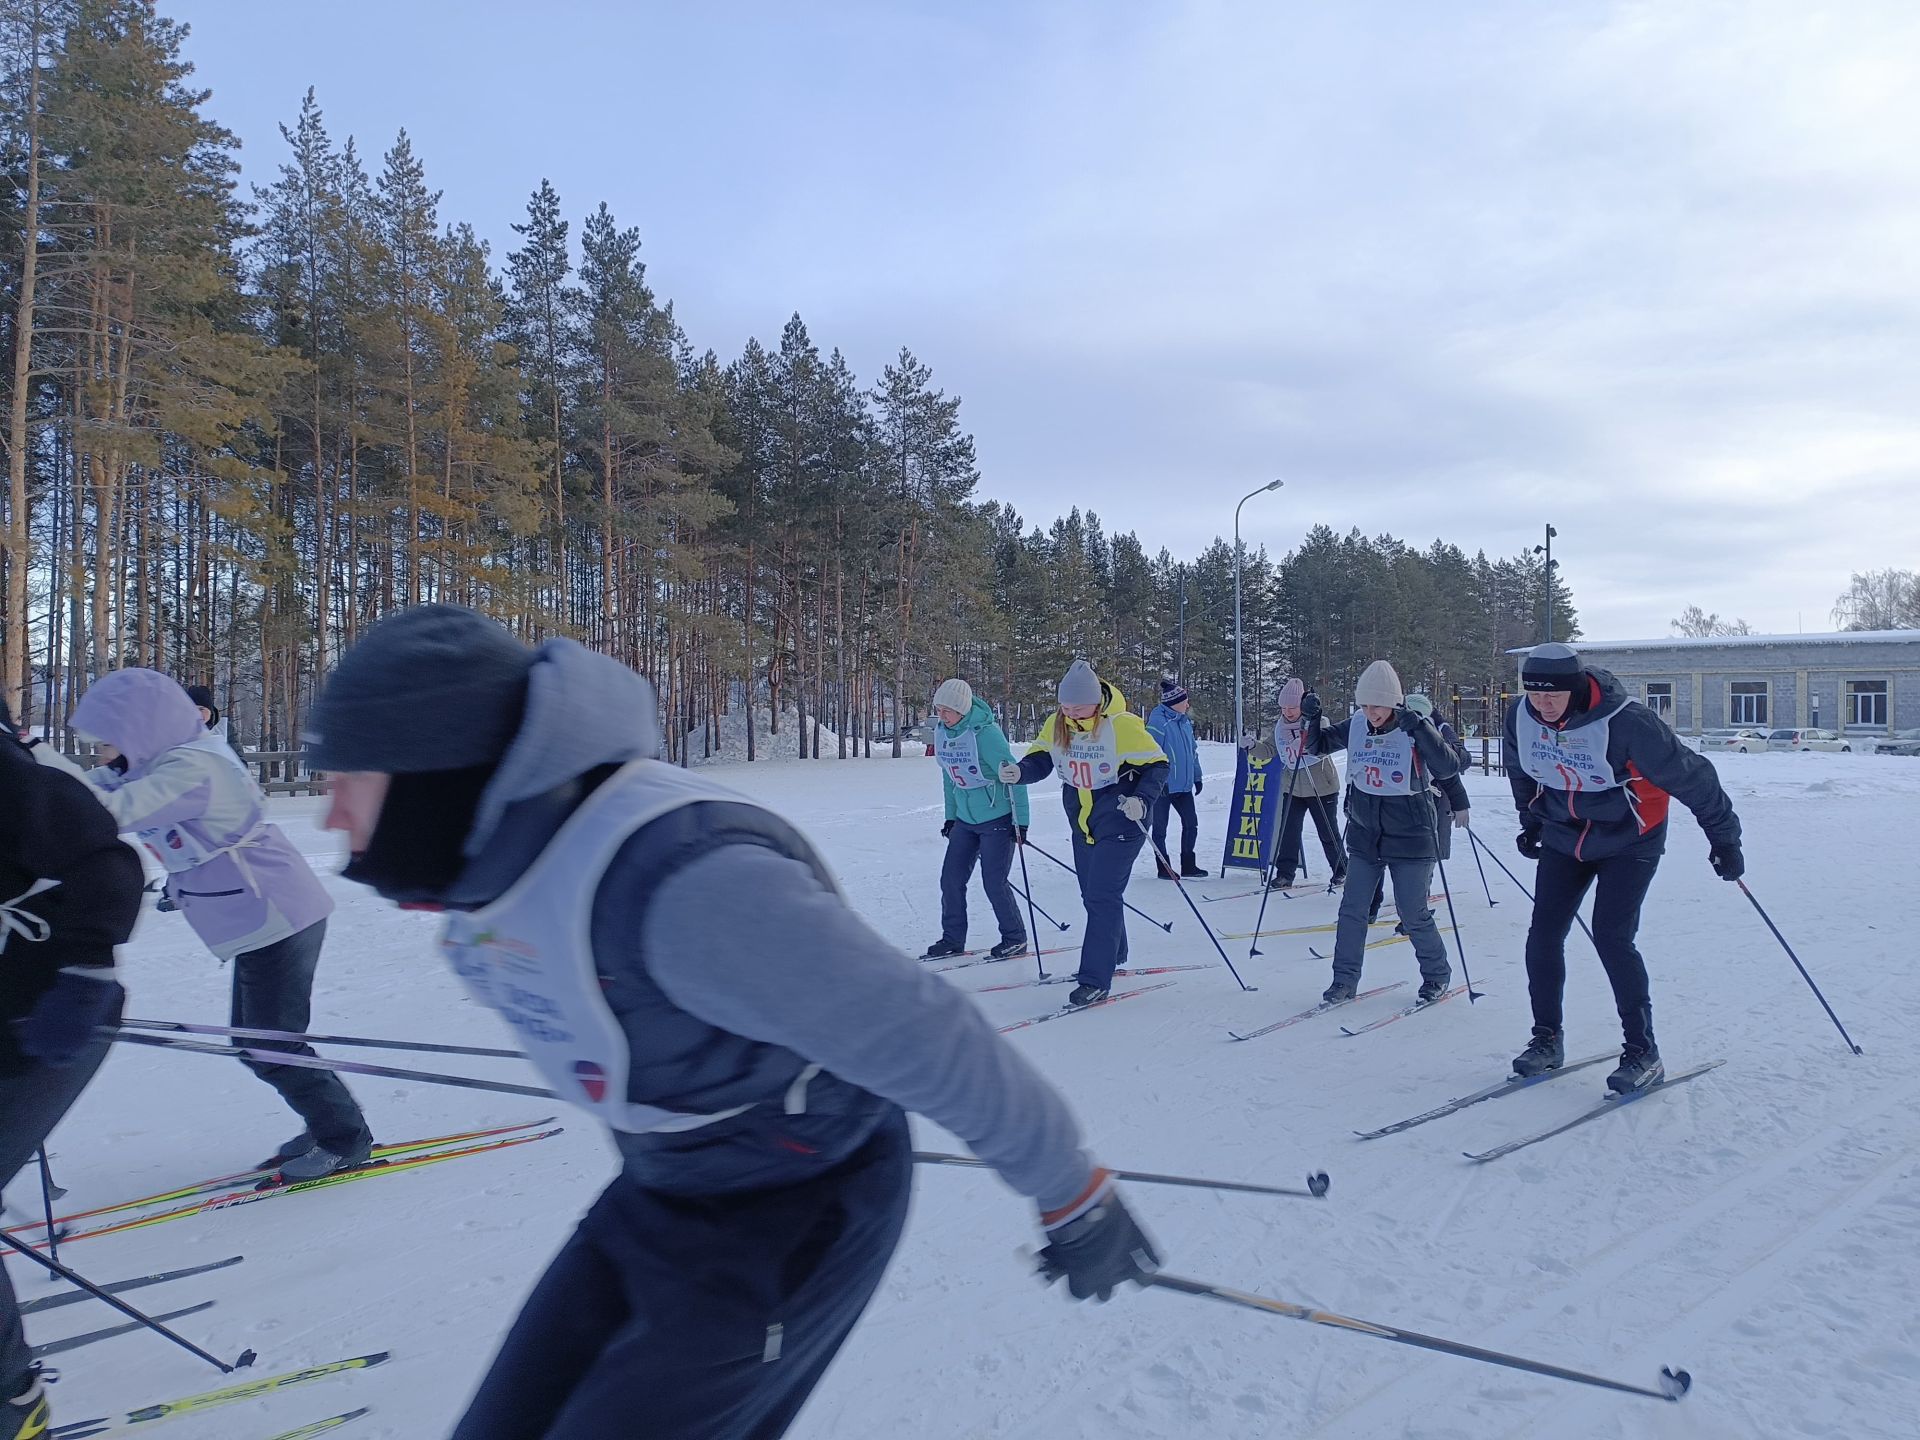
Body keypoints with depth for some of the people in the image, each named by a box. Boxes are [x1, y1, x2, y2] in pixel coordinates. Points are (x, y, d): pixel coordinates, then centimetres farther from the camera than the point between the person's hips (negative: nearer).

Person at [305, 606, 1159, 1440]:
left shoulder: (681, 880, -36)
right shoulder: (495, 861, -6)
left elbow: (924, 1039, -29)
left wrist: (1070, 1193, -17)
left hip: (793, 1219, -8)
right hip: (655, 1197, 8)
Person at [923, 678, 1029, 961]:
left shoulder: (986, 733, -22)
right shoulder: (941, 731, 0)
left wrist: (1020, 821, -17)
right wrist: (950, 816, 15)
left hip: (997, 819, -7)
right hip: (965, 819, 7)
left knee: (994, 882, -4)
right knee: (951, 879, 5)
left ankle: (1015, 939, 14)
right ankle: (952, 939, 19)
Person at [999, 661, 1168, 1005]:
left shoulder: (1122, 725, -21)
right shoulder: (1056, 725, -5)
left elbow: (1157, 765, -15)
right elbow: (1040, 759, 3)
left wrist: (1141, 800, -30)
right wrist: (1020, 772, -19)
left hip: (1120, 825, -7)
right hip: (1082, 827, 7)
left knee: (1103, 896, -12)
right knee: (1092, 895, 18)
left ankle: (1095, 980, -9)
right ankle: (1112, 956, 41)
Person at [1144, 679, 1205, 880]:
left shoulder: (1185, 722, 11)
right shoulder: (1158, 721, -15)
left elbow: (1192, 750, 20)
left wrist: (1197, 776, 20)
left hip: (1183, 784, 8)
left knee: (1191, 823, 8)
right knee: (1160, 827, 4)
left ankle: (1188, 866, 18)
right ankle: (1164, 868, 14)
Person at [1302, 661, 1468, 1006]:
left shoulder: (1415, 729, -13)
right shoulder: (1356, 726, -1)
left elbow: (1447, 768, -25)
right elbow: (1319, 745, 12)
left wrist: (1417, 728, -34)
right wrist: (1313, 718, -7)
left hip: (1410, 837, -4)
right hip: (1364, 835, 4)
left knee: (1413, 914, 3)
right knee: (1352, 909, 3)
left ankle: (1437, 974, 25)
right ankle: (1345, 979, 13)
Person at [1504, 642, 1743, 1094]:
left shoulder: (1625, 722, -30)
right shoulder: (1521, 716, -13)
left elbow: (1689, 775, -19)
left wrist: (1723, 836, -12)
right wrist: (1530, 820, 20)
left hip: (1628, 840, -5)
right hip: (1563, 837, 5)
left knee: (1612, 936, -15)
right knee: (1544, 933, -2)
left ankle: (1643, 1052, -3)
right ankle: (1547, 1039, 13)